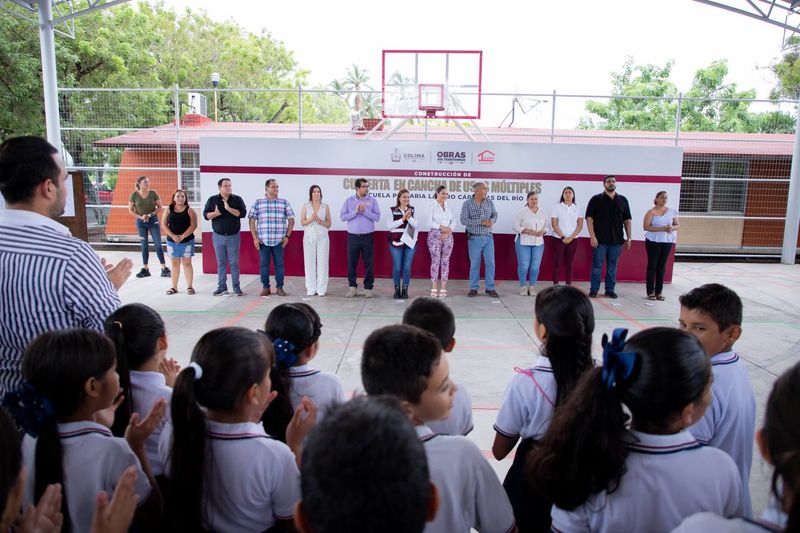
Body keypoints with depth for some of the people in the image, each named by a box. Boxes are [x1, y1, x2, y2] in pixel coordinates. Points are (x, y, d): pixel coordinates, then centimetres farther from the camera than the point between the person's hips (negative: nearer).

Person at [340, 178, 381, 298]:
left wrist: (365, 210, -14)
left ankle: (368, 288, 12)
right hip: (353, 237, 1)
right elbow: (342, 217, -2)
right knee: (351, 263, 4)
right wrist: (355, 211, -13)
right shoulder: (349, 201, 5)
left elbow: (377, 217, -6)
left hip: (368, 237, -1)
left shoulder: (372, 200, 2)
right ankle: (352, 286, 16)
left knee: (368, 263, 3)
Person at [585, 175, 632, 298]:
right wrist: (592, 236, -12)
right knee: (597, 266, 2)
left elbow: (627, 220, 11)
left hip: (617, 240, 3)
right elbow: (589, 218, -5)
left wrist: (628, 238, 6)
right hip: (600, 240, -3)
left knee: (612, 267, 8)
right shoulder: (596, 199, -1)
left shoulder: (623, 200, 9)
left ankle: (610, 290, 17)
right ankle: (593, 290, 10)